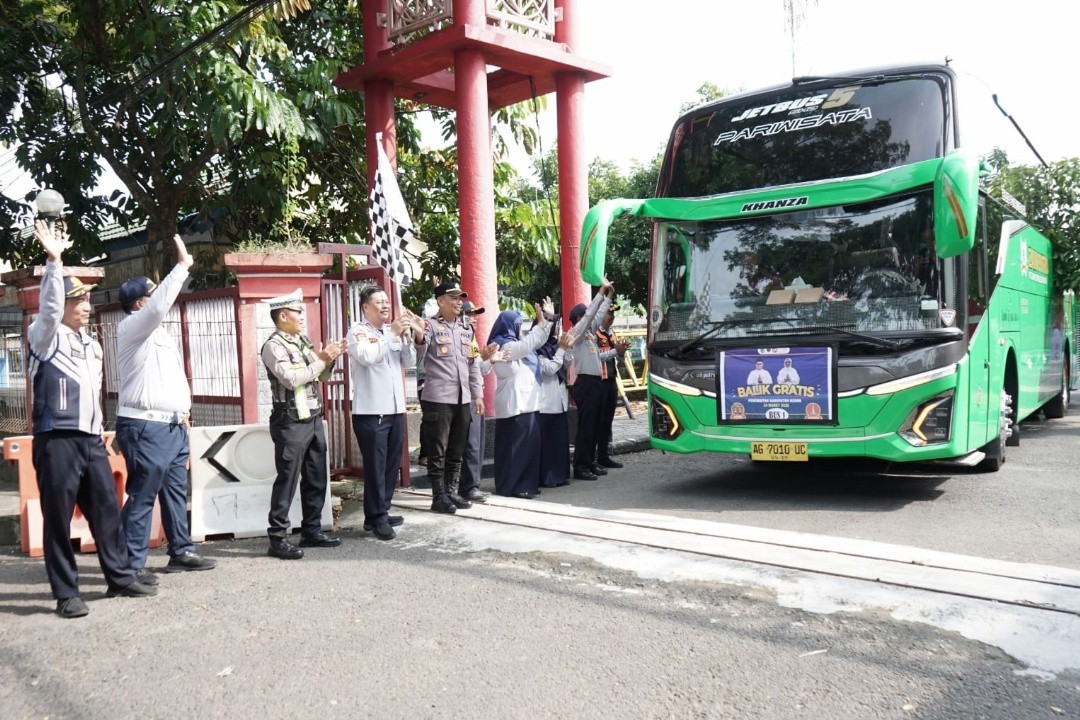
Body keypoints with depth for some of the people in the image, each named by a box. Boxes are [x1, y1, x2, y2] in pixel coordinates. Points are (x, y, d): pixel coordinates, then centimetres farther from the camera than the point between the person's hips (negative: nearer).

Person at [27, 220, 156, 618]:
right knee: (58, 518, 1)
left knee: (107, 510, 10)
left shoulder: (92, 345, 18)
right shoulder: (45, 338, -2)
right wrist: (54, 261, -30)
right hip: (56, 441, -6)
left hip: (91, 440, 7)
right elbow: (48, 309, -22)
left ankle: (121, 577, 20)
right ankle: (66, 594, 8)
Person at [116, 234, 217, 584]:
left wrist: (183, 410, 15)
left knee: (176, 492, 13)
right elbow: (160, 306, -27)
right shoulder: (132, 328, -7)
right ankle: (132, 565, 0)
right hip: (145, 427, -9)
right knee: (142, 497, -6)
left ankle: (181, 552, 22)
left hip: (173, 426, 9)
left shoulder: (159, 333, 20)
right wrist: (183, 265, -22)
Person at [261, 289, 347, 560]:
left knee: (316, 479, 13)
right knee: (287, 480, -3)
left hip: (314, 418, 8)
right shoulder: (274, 346, -11)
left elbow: (321, 376, 18)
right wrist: (321, 360, -15)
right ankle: (277, 538, 4)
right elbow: (291, 379, -22)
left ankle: (312, 530, 23)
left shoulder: (303, 340, 12)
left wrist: (330, 359, 0)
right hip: (291, 422, -8)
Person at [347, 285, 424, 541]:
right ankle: (376, 518, 5)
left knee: (392, 464, 12)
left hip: (395, 409, 7)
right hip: (371, 412, -7)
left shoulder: (393, 331, 14)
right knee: (375, 467, -3)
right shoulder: (357, 332, -4)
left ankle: (381, 513, 23)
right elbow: (367, 357, -22)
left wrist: (408, 337, -7)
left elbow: (409, 362, 9)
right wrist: (393, 333, -19)